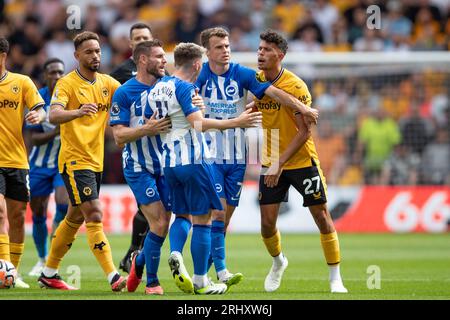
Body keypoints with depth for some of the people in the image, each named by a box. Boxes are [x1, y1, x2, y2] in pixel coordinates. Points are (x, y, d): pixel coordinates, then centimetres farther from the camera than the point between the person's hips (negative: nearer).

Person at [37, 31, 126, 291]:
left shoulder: (107, 83, 9)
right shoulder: (67, 83, -11)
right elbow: (54, 115, -25)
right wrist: (78, 112, -45)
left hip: (96, 161, 8)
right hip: (75, 160, -8)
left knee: (75, 219, 16)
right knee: (94, 216, -15)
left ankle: (49, 273, 27)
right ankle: (113, 277, -20)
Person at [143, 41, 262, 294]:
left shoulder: (156, 89, 11)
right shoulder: (185, 88, -13)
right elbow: (199, 123, -24)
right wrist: (236, 122, -23)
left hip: (170, 162, 8)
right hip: (193, 160, -8)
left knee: (181, 215, 21)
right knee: (202, 219, 0)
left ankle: (176, 254, -7)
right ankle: (200, 281, 1)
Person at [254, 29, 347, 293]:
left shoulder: (295, 87, -17)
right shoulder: (257, 81, 0)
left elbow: (304, 131, -19)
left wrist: (280, 163, -25)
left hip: (301, 161, -4)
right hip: (271, 163, 4)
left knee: (322, 217, -3)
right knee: (267, 222, 0)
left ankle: (336, 278, 8)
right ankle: (278, 262, 31)